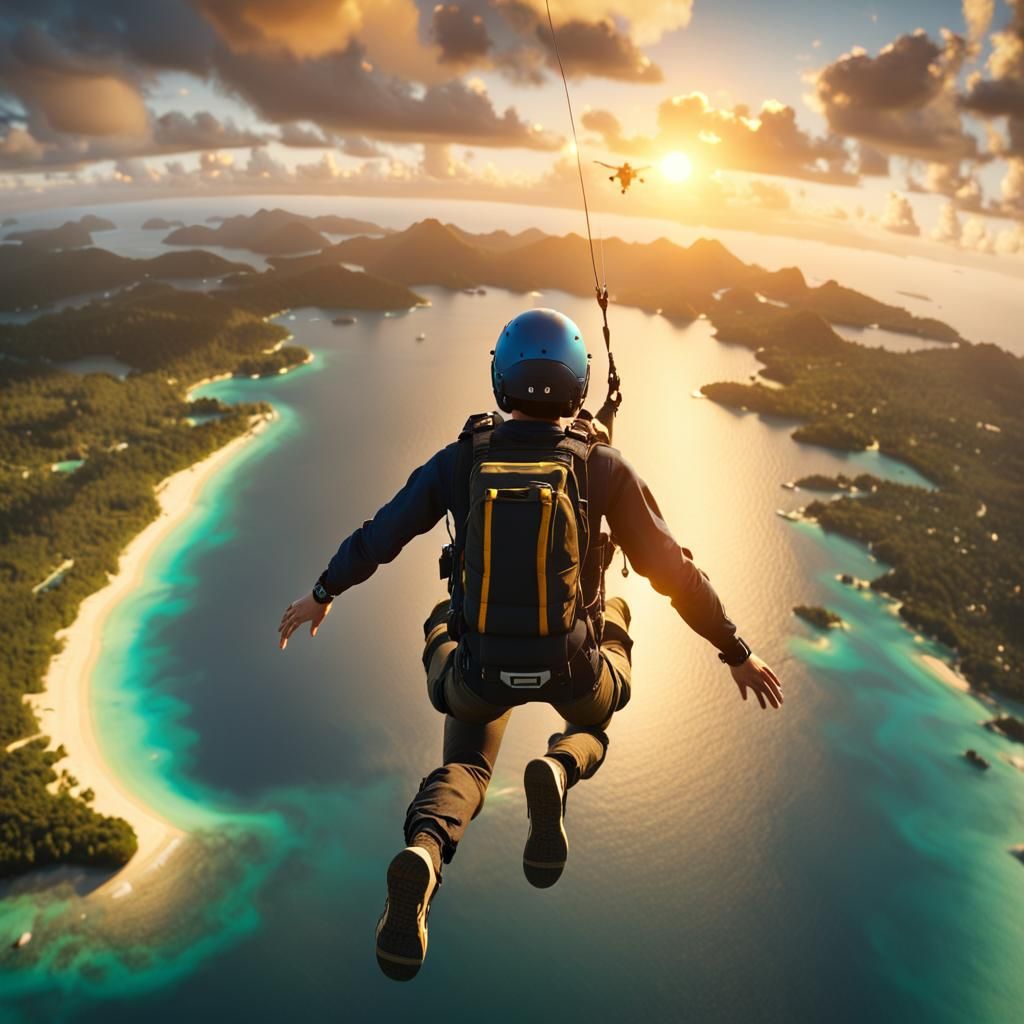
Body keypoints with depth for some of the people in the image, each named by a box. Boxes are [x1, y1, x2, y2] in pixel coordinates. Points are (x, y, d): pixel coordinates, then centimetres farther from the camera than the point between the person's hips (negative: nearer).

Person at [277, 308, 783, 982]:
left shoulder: (462, 458, -4)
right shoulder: (603, 466, -9)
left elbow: (378, 534, 6)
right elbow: (674, 571, -5)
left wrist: (322, 593, 24)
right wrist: (737, 653, 9)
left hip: (481, 669, 1)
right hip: (572, 666, 0)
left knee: (463, 771, 25)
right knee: (594, 725, 34)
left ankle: (421, 858, -10)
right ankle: (559, 770, -4)